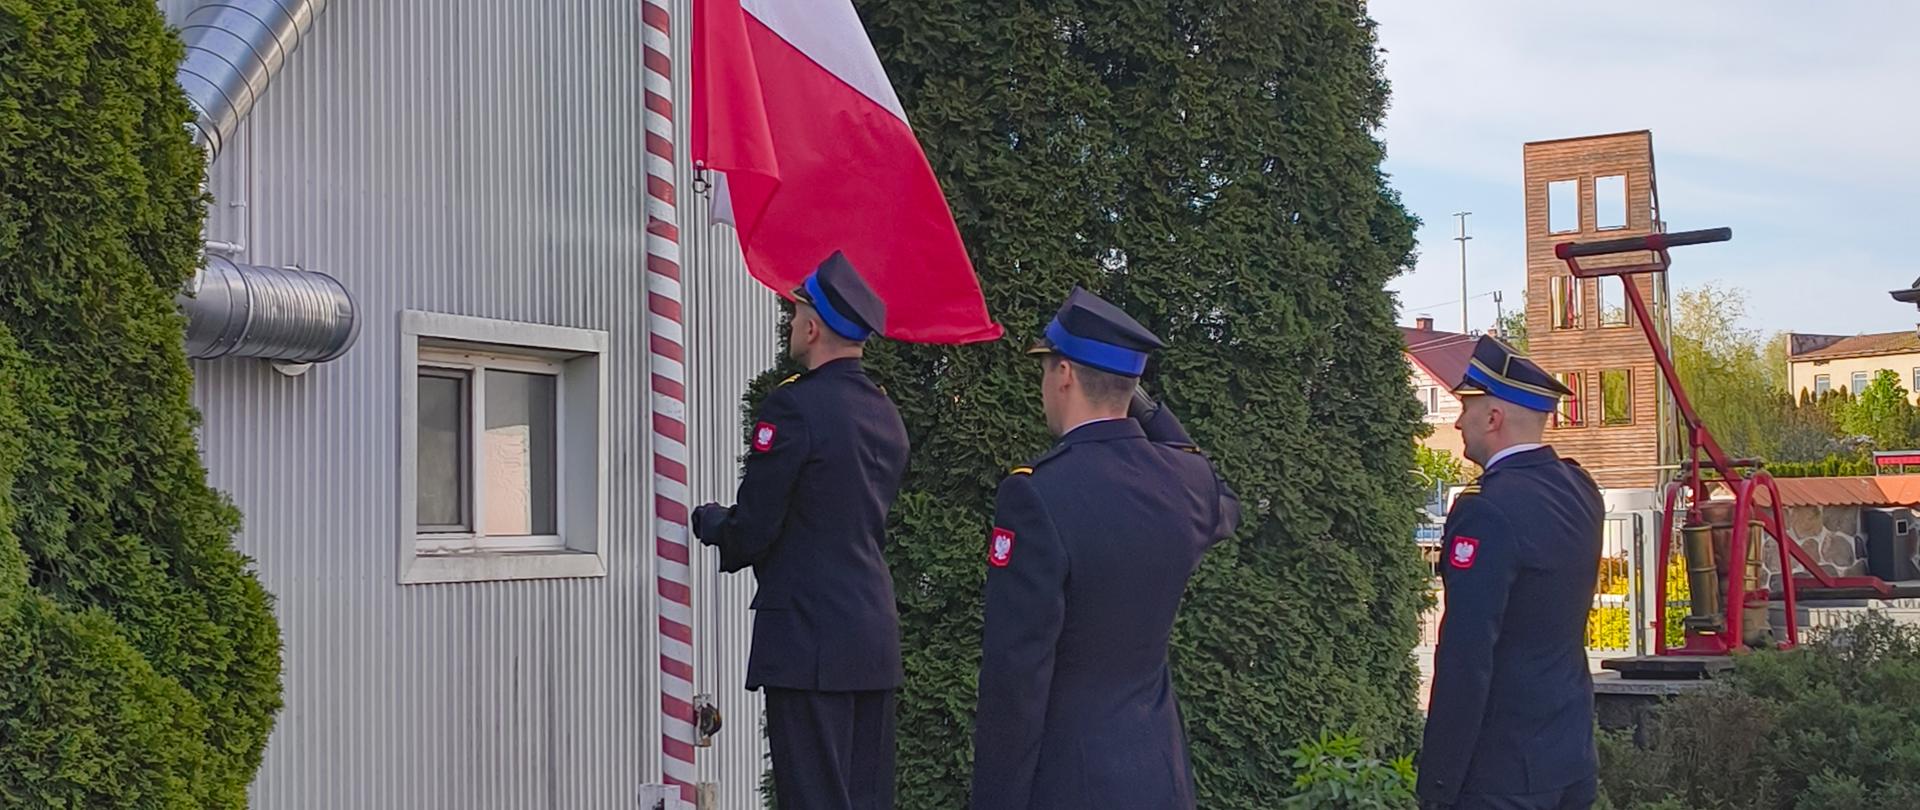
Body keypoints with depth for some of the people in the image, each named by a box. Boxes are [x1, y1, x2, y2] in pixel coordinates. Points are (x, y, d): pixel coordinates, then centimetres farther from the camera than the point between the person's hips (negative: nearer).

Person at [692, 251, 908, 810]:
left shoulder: (794, 407, -13)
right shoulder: (886, 415, 12)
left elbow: (751, 529, -12)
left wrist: (709, 521, 10)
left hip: (808, 639, -8)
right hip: (875, 639, 8)